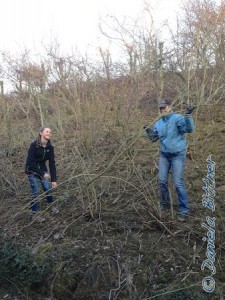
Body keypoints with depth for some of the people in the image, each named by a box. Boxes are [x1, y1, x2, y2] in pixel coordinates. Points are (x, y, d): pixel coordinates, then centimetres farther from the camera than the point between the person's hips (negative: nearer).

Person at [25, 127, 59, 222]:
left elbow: (52, 163, -9)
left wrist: (54, 180, -13)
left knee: (48, 188, 3)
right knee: (35, 192, -4)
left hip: (42, 169, 4)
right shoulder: (34, 145, -22)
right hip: (32, 170, -4)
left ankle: (51, 205, 29)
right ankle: (35, 214, 11)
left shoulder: (50, 147, -9)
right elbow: (30, 162, -22)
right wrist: (42, 174, -22)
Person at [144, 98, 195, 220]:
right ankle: (165, 204, 30)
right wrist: (148, 130, -2)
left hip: (178, 155, -6)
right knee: (162, 181, 10)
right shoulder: (158, 123, 7)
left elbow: (189, 129, -26)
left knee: (178, 182, -8)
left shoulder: (177, 118, -13)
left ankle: (184, 210, 6)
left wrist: (188, 116, -38)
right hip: (164, 155, 7)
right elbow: (154, 138, 13)